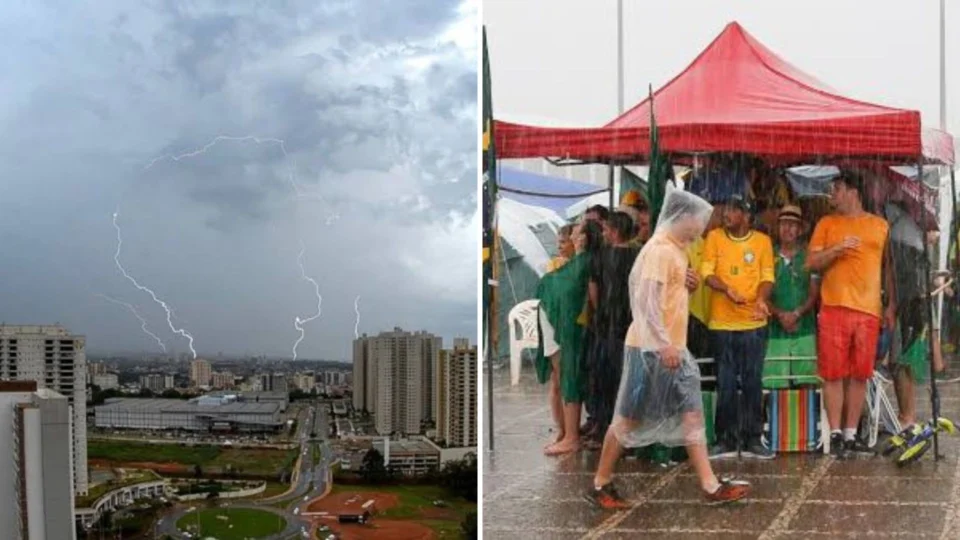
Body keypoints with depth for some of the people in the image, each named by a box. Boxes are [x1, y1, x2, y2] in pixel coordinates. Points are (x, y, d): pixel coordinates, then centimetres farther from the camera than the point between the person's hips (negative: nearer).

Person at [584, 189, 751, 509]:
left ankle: (710, 486, 10)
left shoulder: (674, 248, 15)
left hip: (671, 348, 10)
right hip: (652, 347, -10)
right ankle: (600, 486, 11)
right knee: (630, 417, 0)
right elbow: (648, 299, -25)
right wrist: (665, 343, -28)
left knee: (692, 412, 7)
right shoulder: (661, 249, -16)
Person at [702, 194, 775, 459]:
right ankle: (726, 440, 13)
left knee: (752, 383, 3)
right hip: (722, 323, 0)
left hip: (753, 323, 0)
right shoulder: (715, 237, 3)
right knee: (726, 384, 5)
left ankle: (752, 440, 12)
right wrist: (728, 290, -22)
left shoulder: (762, 241, 4)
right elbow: (707, 272, -3)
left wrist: (761, 299, -19)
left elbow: (767, 276, 1)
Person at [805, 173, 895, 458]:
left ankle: (851, 434, 12)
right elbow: (811, 263, 3)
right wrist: (837, 248, -13)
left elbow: (889, 266, 15)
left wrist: (892, 305, 9)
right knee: (834, 374, -4)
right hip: (834, 307, -1)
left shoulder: (880, 225, 13)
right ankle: (835, 434, 2)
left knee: (860, 375, 4)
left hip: (869, 309, 2)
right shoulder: (827, 223, 9)